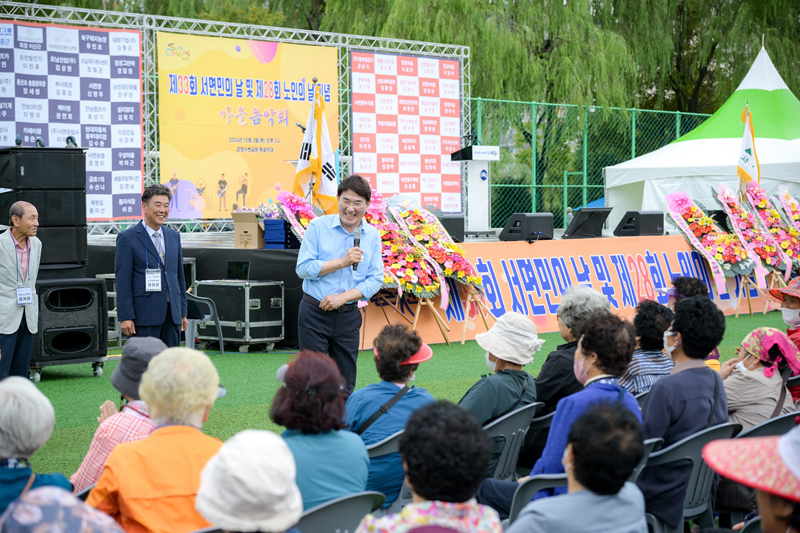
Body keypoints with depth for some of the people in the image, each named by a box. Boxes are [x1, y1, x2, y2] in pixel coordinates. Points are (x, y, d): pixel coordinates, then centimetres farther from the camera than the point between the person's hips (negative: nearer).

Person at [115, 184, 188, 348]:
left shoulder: (174, 236, 14)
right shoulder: (127, 238, -4)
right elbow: (123, 280, -7)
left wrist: (183, 313, 15)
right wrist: (125, 317, -13)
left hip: (172, 314, 6)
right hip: (144, 315, -6)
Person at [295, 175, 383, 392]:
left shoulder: (372, 236, 5)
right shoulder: (318, 226, -4)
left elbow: (375, 279, 2)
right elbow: (303, 268, -10)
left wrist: (343, 297, -11)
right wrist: (342, 261, -17)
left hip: (348, 316, 3)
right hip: (315, 313, -3)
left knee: (345, 385, 8)